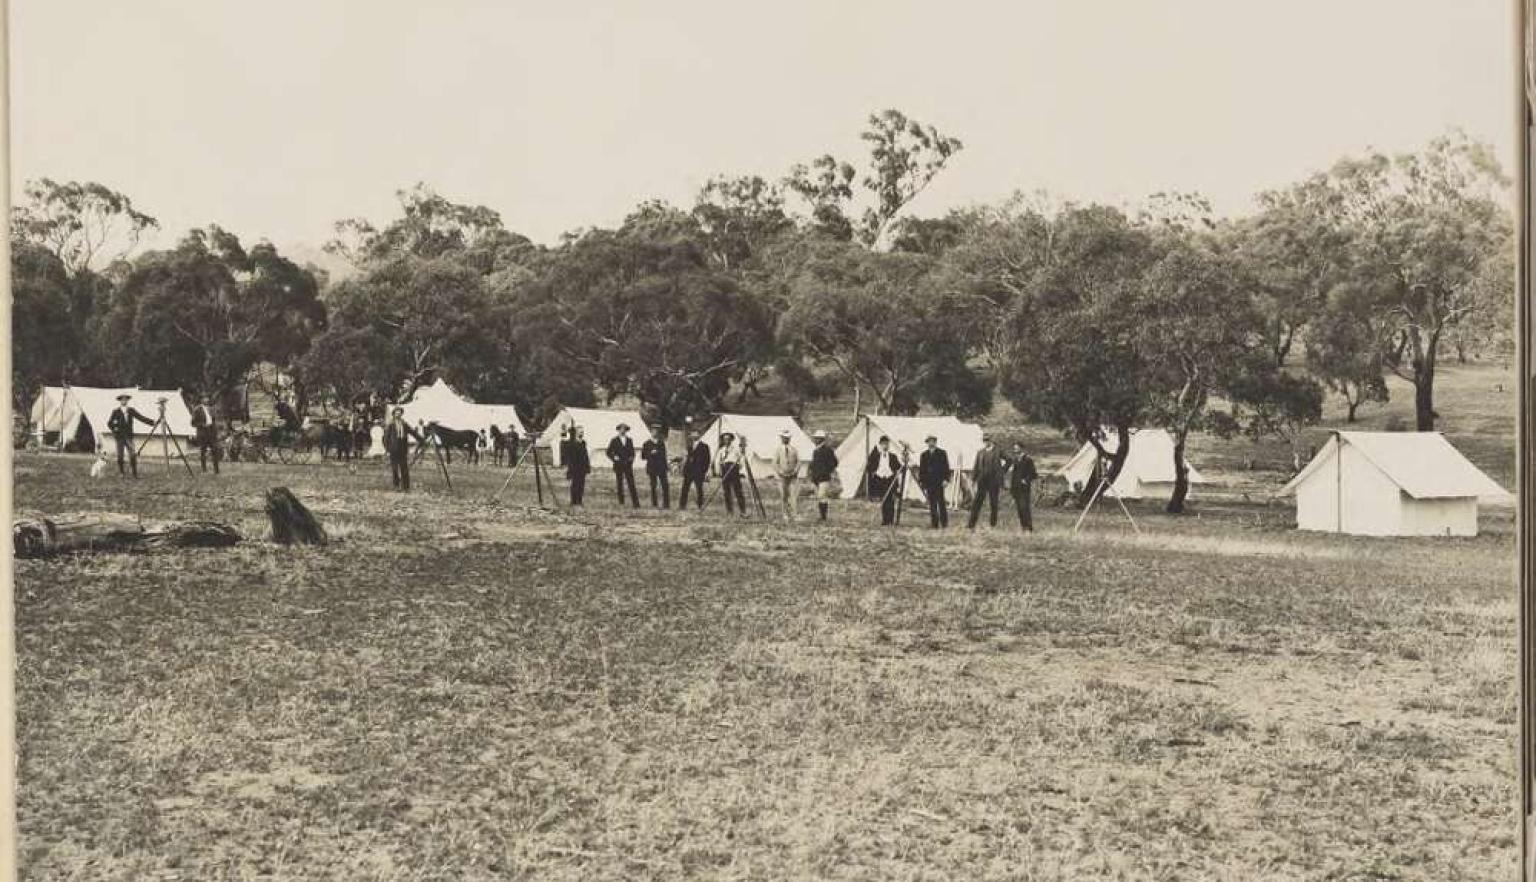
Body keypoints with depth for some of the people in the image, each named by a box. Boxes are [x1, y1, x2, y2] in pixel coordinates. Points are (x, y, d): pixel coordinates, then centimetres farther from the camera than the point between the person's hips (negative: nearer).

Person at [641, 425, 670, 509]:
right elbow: (643, 456, 2)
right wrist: (650, 453, -15)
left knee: (665, 486, -5)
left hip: (662, 468, 2)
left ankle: (666, 504, -4)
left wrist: (666, 467, 15)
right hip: (652, 468, -2)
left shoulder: (662, 443, 13)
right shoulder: (646, 444, 4)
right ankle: (654, 504, 5)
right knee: (653, 486, -1)